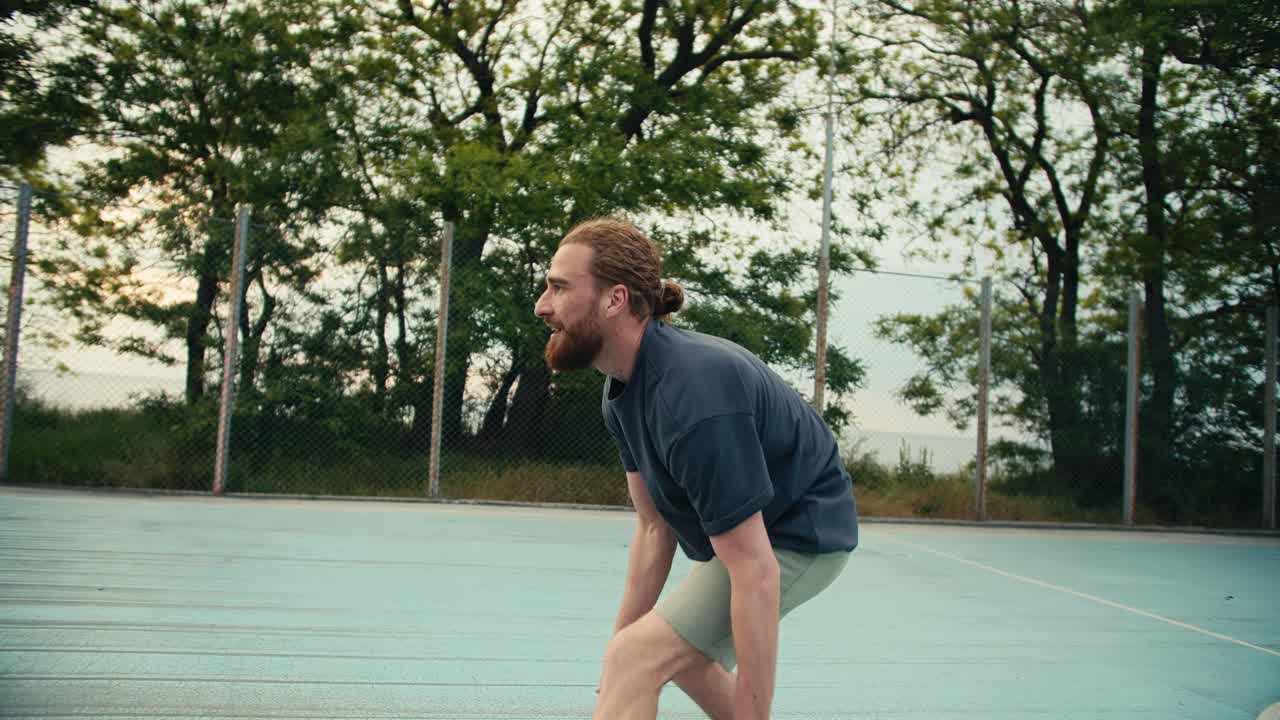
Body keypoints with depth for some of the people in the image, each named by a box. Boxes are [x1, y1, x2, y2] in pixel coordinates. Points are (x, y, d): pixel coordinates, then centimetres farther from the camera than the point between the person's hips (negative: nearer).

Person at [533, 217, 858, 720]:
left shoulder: (694, 395, -35)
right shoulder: (621, 389, -6)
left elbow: (755, 573, -34)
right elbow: (654, 529, 0)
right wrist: (623, 636, 0)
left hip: (800, 536, -10)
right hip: (744, 533, 10)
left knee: (635, 660, -21)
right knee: (678, 652, 28)